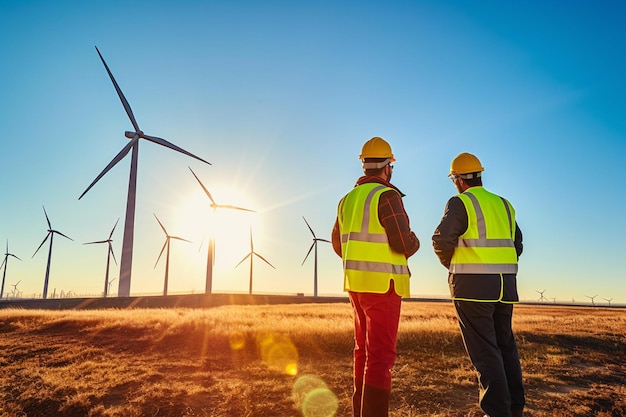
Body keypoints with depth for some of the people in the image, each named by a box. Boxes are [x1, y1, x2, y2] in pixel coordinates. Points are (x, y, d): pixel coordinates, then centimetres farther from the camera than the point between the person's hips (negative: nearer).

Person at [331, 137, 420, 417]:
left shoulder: (348, 199, 11)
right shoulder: (387, 195, -12)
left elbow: (338, 244, 17)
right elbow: (404, 244, -17)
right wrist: (415, 242, 6)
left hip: (356, 281, 8)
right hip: (382, 283, -8)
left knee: (364, 348, 18)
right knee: (381, 354, -4)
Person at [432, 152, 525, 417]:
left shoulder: (460, 202, -6)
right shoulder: (503, 204, 15)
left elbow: (443, 239, -16)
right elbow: (517, 245, 18)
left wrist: (450, 264, 3)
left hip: (473, 285, -7)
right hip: (505, 285, 7)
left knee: (484, 349, -1)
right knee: (505, 345, 17)